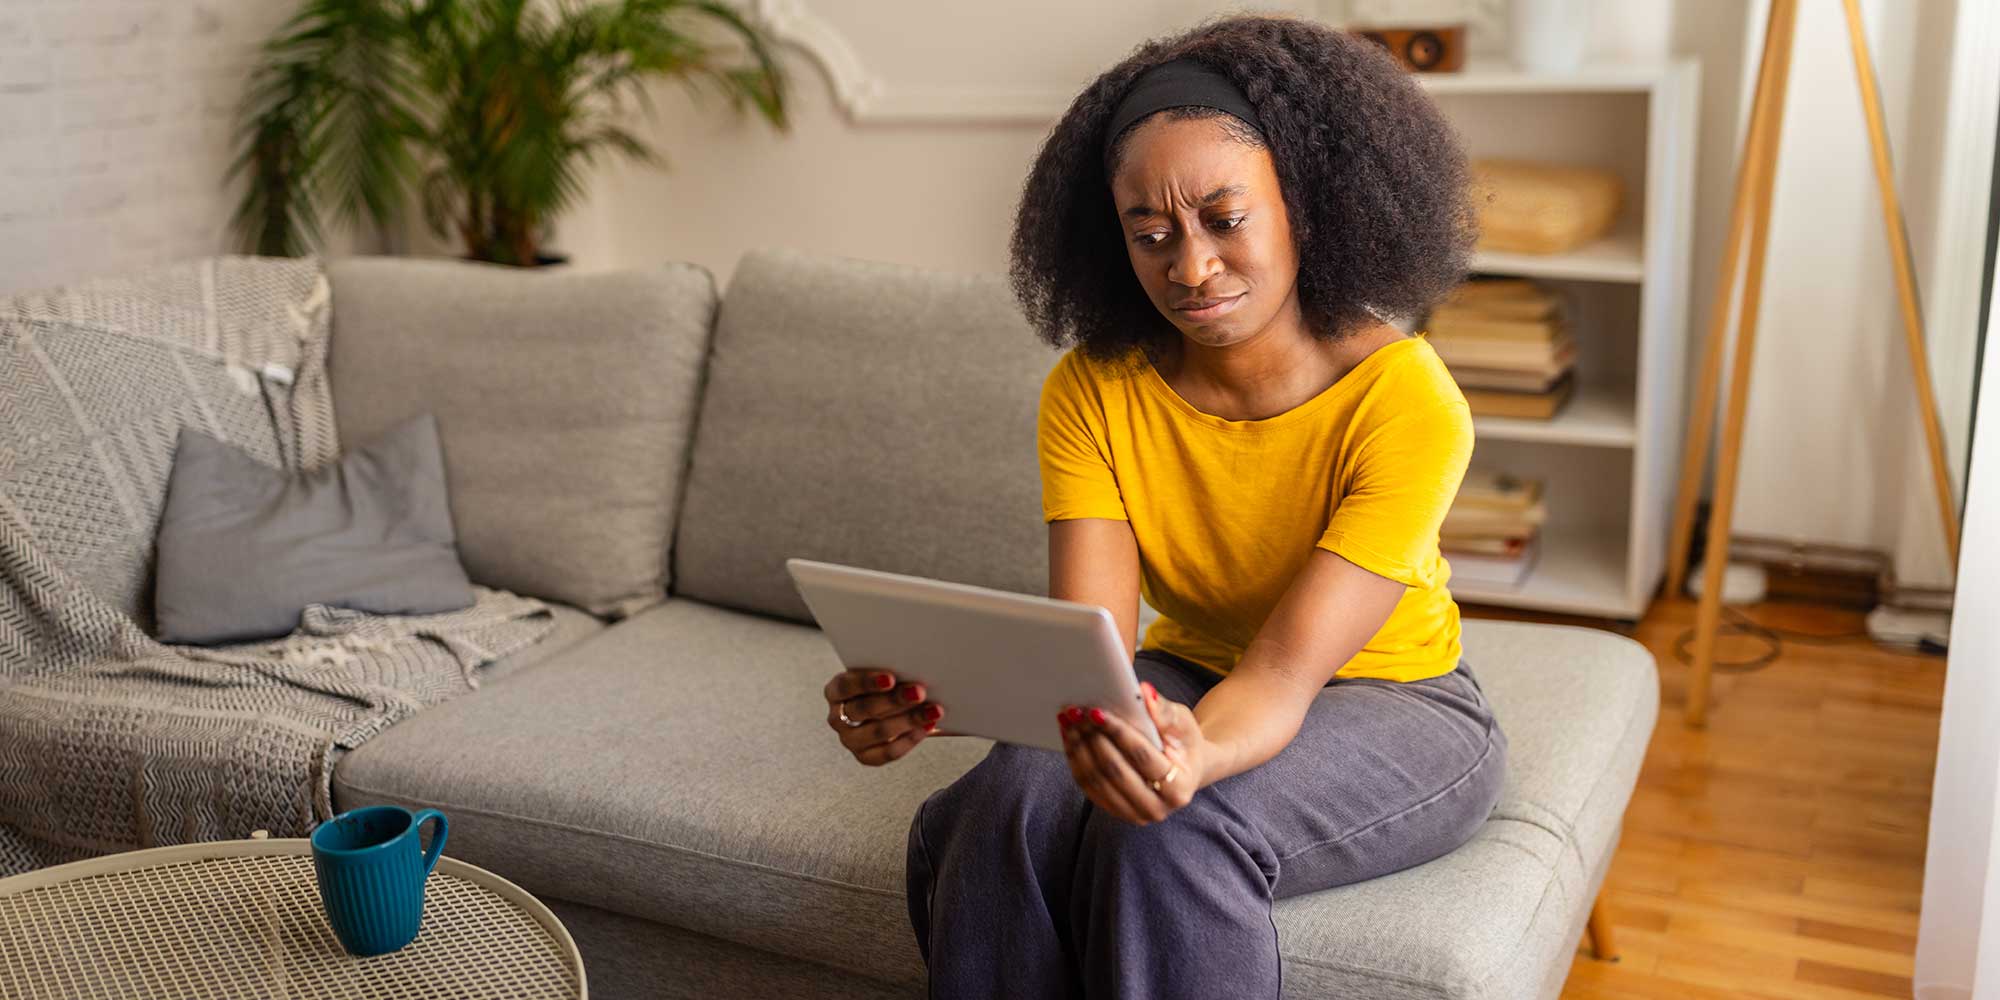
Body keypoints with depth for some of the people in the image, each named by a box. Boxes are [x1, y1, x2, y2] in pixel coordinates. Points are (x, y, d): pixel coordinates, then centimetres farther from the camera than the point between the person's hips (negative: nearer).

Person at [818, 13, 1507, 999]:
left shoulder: (1406, 400, -23)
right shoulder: (1093, 391, -11)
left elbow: (1284, 672, -30)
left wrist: (1199, 758, -53)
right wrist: (934, 697, -41)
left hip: (1388, 704, -3)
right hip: (1192, 684, 3)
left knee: (1177, 835, -33)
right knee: (998, 816, -28)